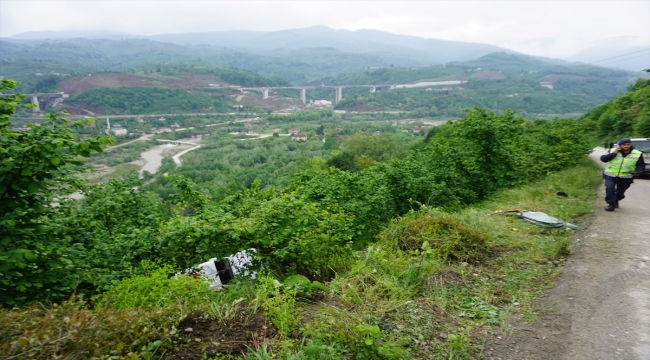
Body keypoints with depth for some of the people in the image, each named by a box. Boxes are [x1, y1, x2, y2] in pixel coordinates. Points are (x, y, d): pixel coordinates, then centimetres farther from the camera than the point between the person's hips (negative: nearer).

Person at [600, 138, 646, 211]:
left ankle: (615, 201, 42)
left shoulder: (637, 154, -2)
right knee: (609, 188, -20)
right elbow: (603, 159, -12)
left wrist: (638, 171, -16)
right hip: (610, 175, -1)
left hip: (626, 178, 1)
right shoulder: (613, 151, -3)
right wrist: (614, 153, -20)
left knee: (620, 193, 13)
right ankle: (611, 204, -7)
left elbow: (641, 165, 4)